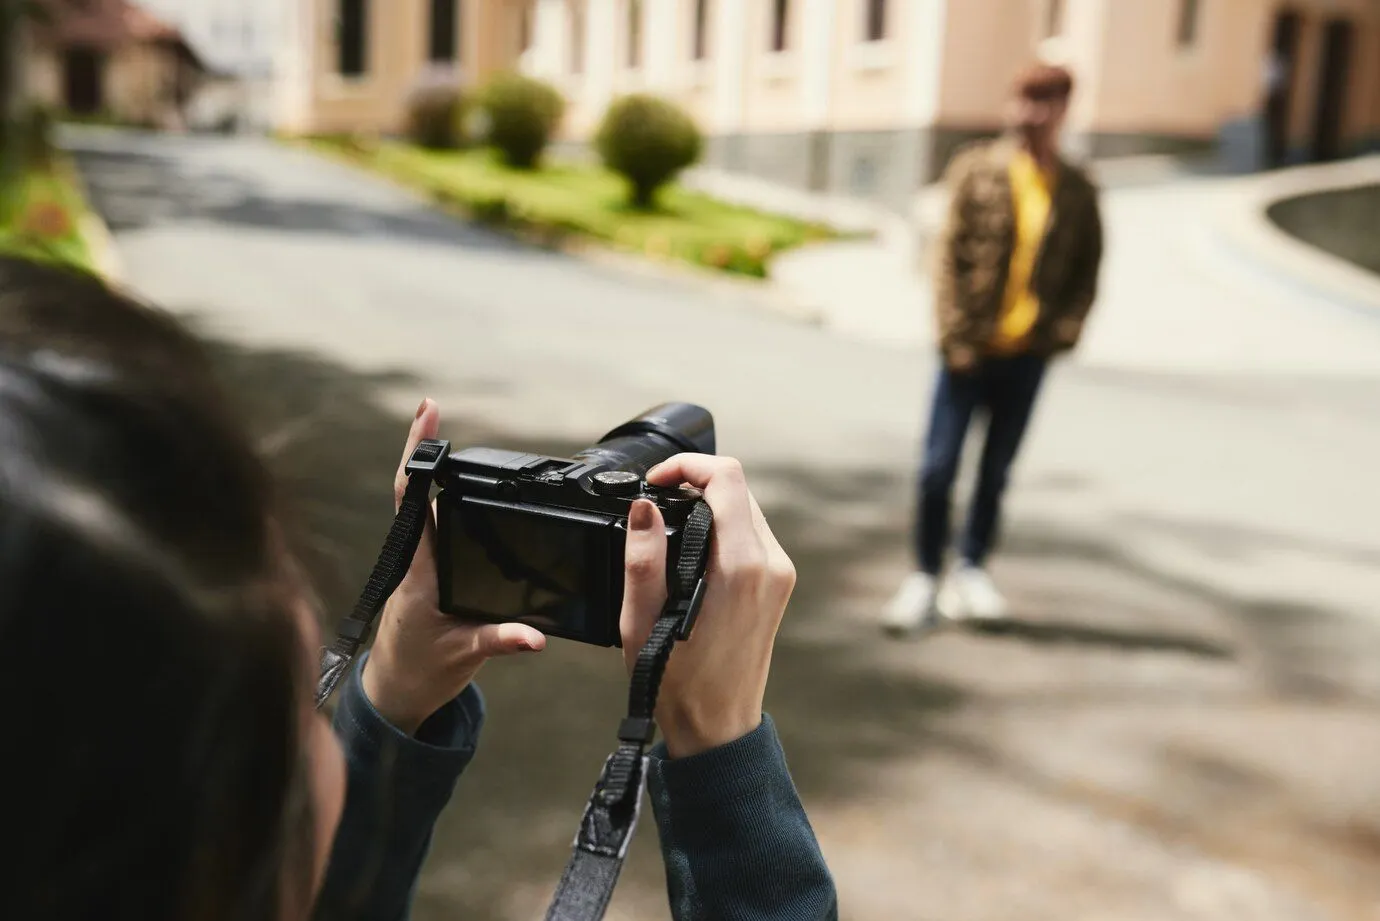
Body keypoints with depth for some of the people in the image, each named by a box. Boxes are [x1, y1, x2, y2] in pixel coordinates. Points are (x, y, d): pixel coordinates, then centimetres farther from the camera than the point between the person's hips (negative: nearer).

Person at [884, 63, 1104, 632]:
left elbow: (1087, 270, 11)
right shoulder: (977, 171, -1)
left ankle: (971, 569, 24)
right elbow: (949, 254, -3)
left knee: (996, 471, 10)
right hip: (969, 348, -2)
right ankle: (925, 577, 10)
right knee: (939, 467, -2)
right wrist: (954, 335, -9)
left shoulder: (1077, 191, 5)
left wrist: (1061, 330, -3)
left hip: (1027, 353, 2)